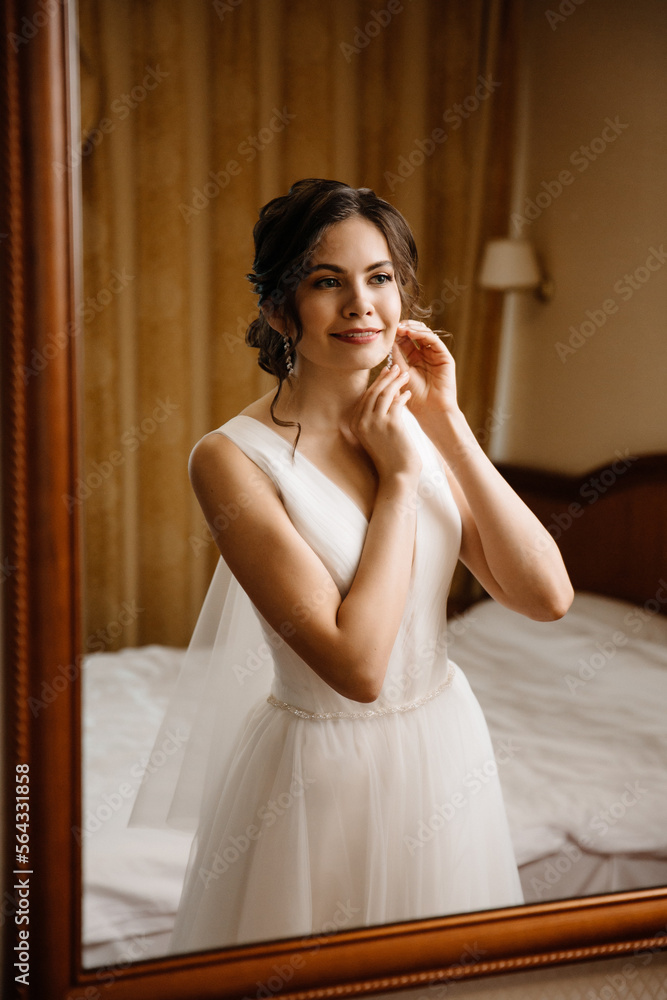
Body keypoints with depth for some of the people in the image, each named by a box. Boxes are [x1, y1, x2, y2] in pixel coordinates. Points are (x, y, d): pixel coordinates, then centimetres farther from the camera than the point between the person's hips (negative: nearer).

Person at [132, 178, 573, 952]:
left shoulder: (416, 424, -2)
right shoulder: (234, 458, -20)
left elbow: (547, 596, -10)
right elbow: (357, 665, -25)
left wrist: (449, 429, -14)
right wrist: (399, 477, -20)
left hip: (444, 746, 6)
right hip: (323, 774, -5)